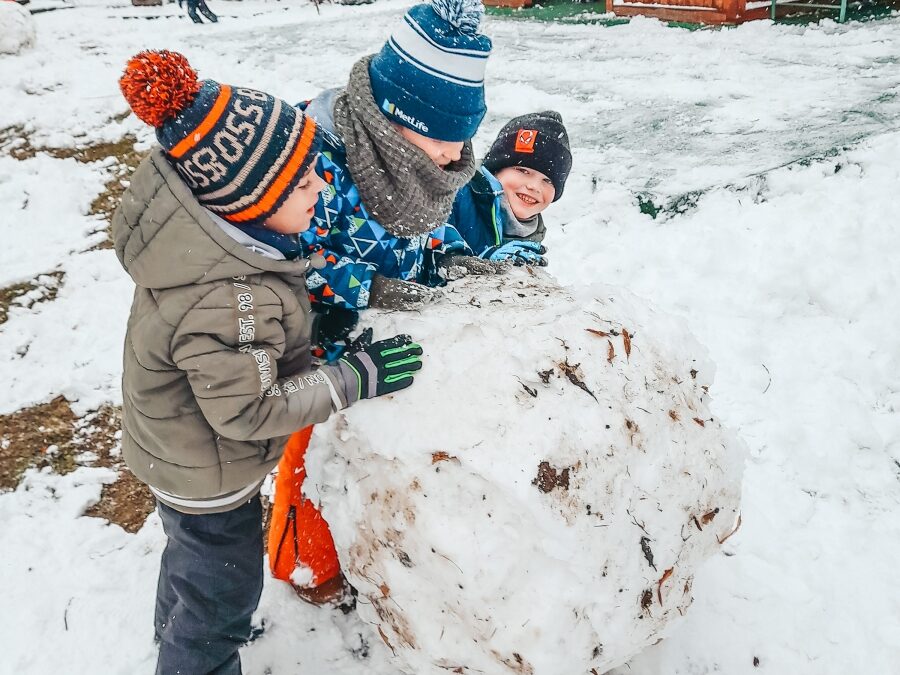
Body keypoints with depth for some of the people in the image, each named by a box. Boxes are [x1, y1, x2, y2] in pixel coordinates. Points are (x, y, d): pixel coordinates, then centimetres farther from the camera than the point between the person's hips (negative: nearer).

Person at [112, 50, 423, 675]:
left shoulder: (201, 230, -14)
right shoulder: (229, 302, -41)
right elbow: (247, 410, -31)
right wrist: (356, 377, -27)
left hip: (178, 450, 9)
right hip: (209, 475, -9)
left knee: (191, 554, 34)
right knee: (224, 589, 17)